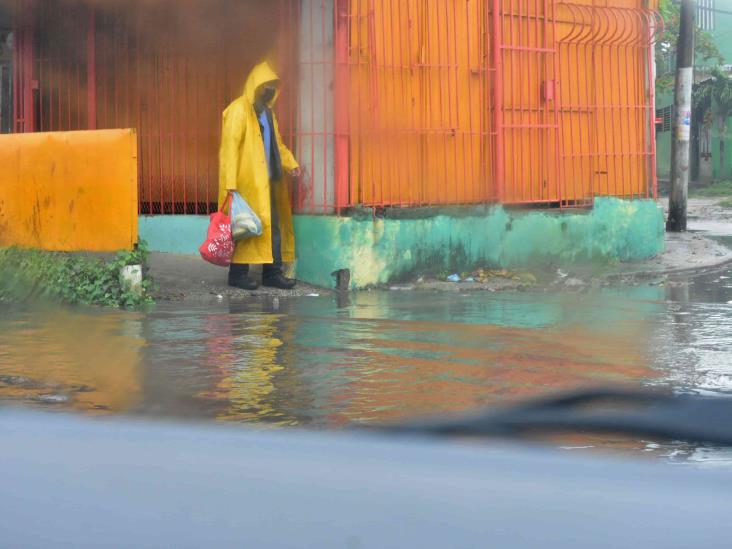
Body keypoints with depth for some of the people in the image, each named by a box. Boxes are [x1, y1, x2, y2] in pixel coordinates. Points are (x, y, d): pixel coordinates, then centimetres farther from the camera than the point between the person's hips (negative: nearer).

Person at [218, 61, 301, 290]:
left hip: (267, 181, 8)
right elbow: (230, 147, -15)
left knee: (273, 225, 7)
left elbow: (277, 143, 24)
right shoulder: (238, 110, -9)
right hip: (246, 182, -8)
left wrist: (291, 163, 6)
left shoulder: (267, 111, 18)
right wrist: (231, 183, -21)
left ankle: (272, 272, 12)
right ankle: (238, 273, 3)